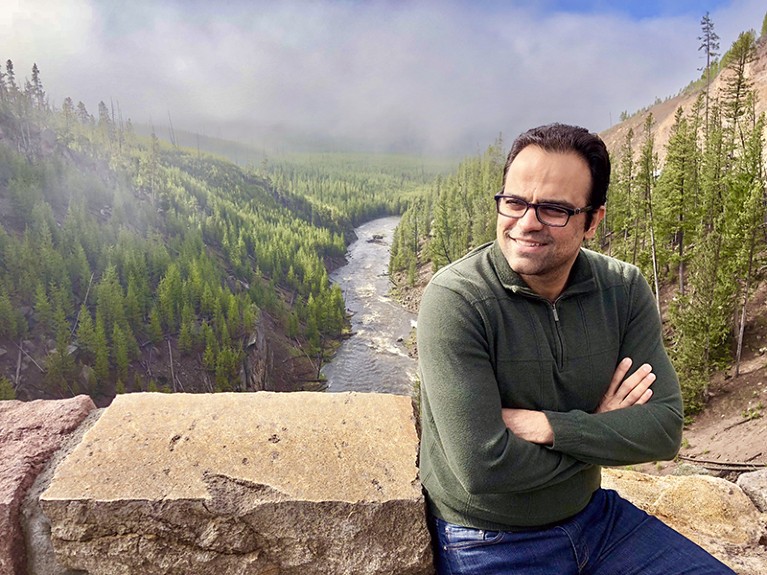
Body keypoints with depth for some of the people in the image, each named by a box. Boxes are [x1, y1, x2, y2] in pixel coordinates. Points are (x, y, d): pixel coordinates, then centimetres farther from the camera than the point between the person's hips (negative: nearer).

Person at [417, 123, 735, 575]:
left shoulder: (625, 290, -7)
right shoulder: (454, 300, -24)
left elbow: (664, 427, -10)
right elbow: (481, 469, -28)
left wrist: (546, 426, -24)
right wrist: (601, 429, -15)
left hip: (594, 517, 5)